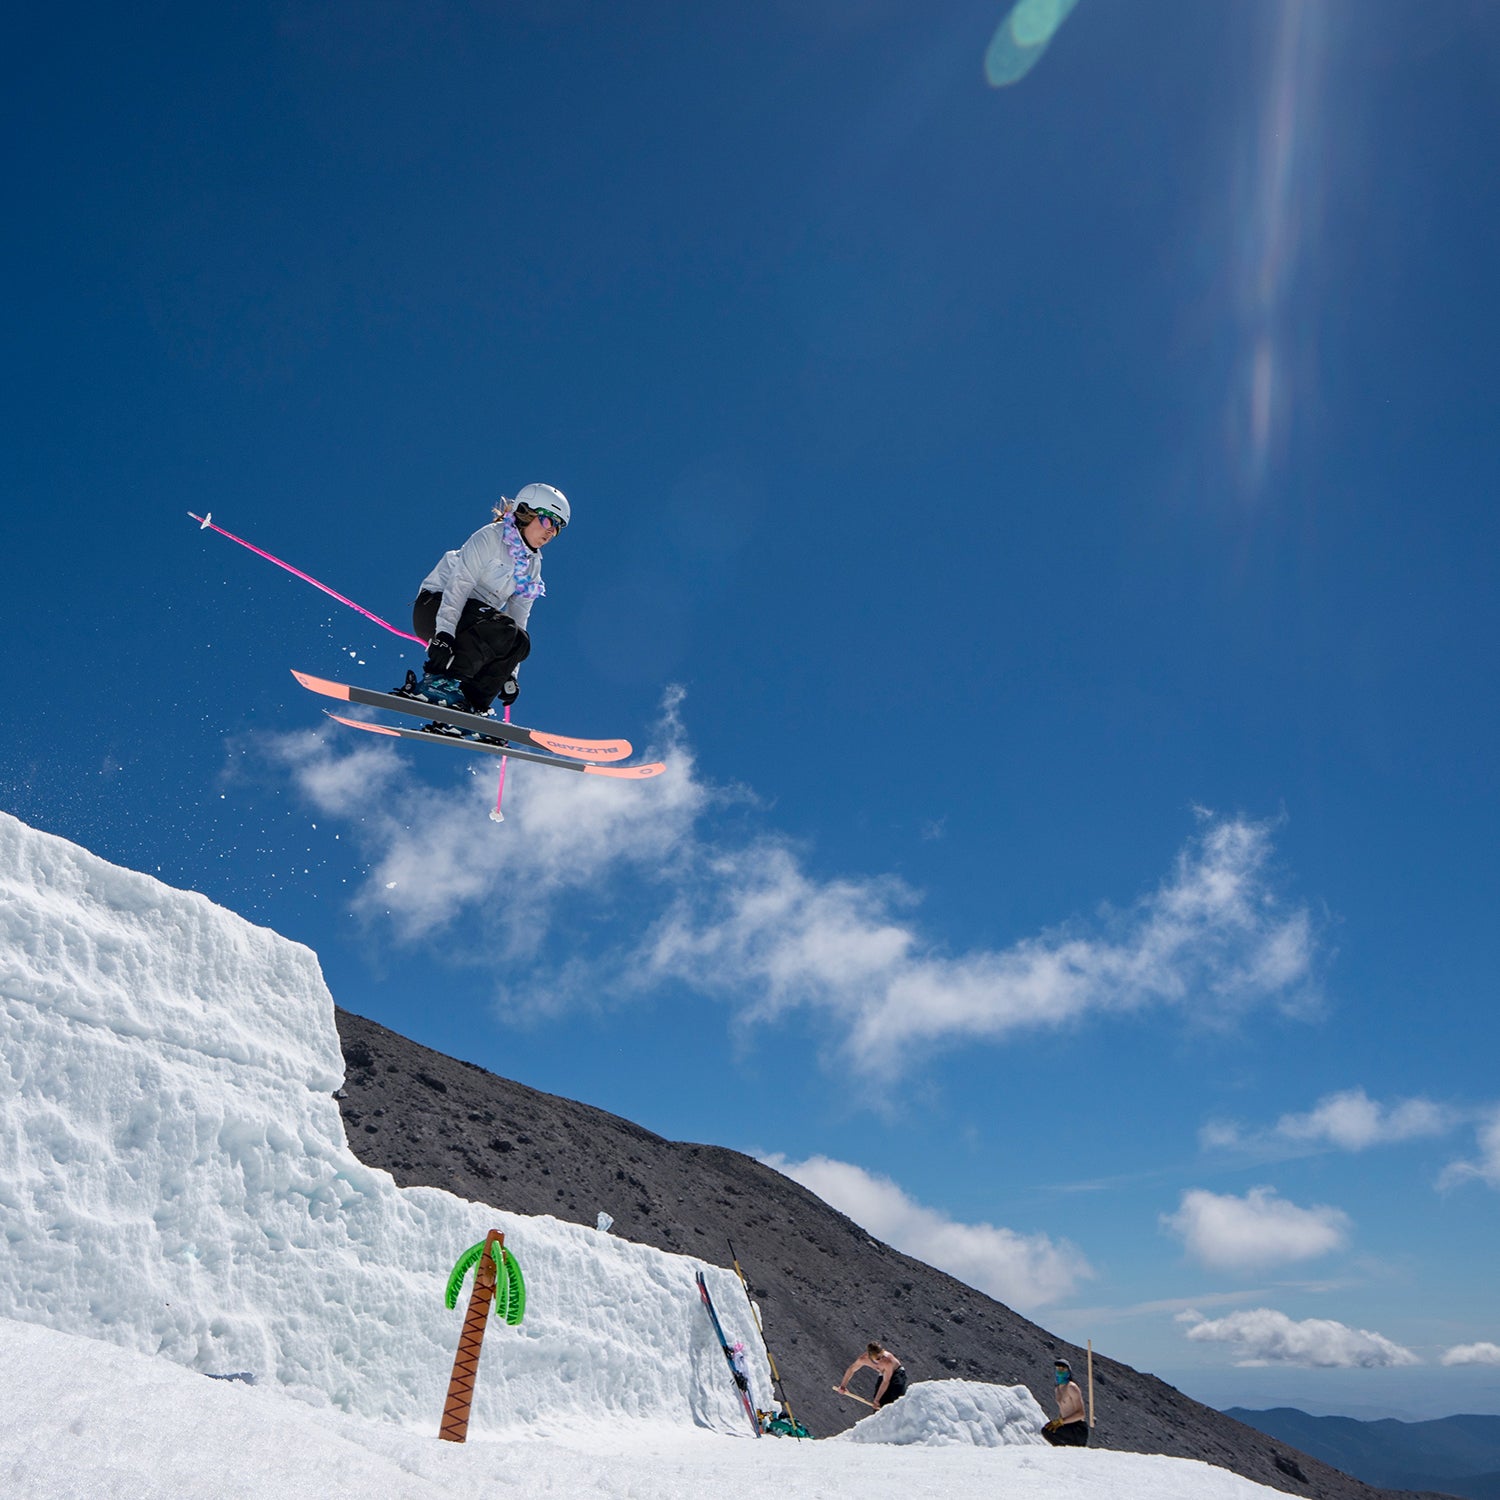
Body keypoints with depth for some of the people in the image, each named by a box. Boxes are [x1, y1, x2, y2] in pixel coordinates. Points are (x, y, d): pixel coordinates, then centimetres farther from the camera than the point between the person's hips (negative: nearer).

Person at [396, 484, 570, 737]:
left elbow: (519, 617, 10)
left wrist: (509, 673, 2)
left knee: (520, 642, -19)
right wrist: (444, 633, -35)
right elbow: (459, 583, -22)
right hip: (436, 606, -8)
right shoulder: (490, 537, -11)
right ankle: (438, 682, -33)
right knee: (504, 629, -31)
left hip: (476, 618, 8)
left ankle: (469, 707, -20)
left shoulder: (532, 565, 11)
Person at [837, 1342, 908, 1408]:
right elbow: (851, 1370, -9)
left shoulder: (888, 1361, -41)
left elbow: (886, 1382, -33)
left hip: (897, 1372, -5)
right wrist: (843, 1386, -2)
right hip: (883, 1375, 5)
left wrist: (877, 1400, -31)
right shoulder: (863, 1359, -27)